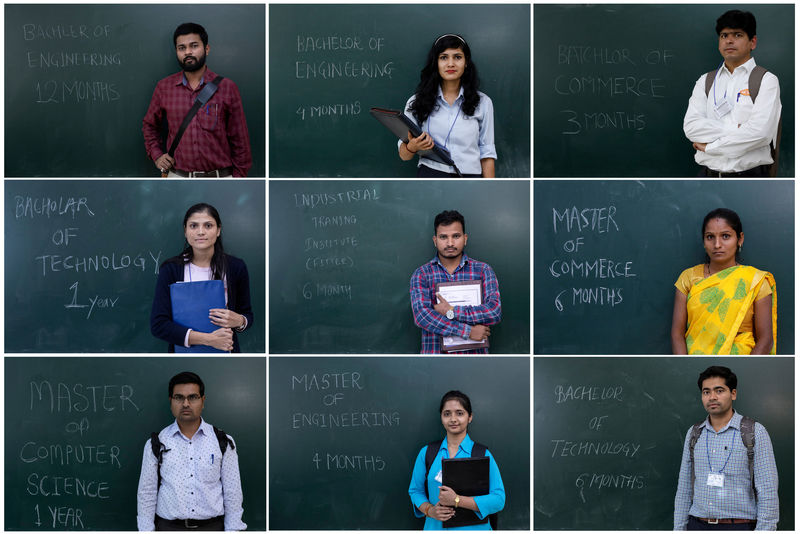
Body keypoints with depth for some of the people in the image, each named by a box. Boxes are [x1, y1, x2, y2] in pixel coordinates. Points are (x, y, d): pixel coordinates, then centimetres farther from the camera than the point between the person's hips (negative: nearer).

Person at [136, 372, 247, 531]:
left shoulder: (224, 442, 3)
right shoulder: (155, 444, 3)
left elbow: (232, 493, 3)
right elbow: (146, 494, 5)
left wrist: (233, 528, -2)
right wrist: (146, 530, 0)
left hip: (212, 526, 0)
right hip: (169, 527, 0)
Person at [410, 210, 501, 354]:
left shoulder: (483, 270, 10)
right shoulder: (422, 274, 7)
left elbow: (495, 312, -2)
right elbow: (421, 315, -7)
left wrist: (451, 312, -8)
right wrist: (468, 331, -12)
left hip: (474, 353, -2)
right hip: (435, 352, 2)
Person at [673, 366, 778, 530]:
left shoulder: (755, 432, -4)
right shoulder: (693, 434, 10)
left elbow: (768, 491, -7)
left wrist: (765, 529, -14)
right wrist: (679, 529, 8)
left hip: (739, 526, -4)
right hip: (698, 526, 4)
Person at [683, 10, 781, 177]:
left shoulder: (766, 81, 1)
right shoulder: (705, 82, 13)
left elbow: (760, 132, -13)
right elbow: (691, 126, -1)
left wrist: (709, 146, -6)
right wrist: (736, 129, -12)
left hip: (749, 176, -3)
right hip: (708, 174, 3)